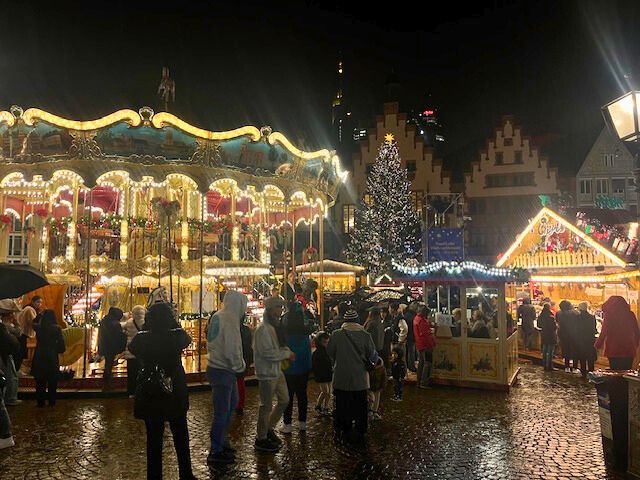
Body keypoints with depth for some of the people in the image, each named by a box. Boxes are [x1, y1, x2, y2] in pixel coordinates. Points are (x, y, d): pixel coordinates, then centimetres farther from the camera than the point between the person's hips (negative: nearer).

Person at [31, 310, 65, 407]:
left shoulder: (38, 328, -6)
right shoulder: (56, 329, -11)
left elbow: (33, 323, 20)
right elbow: (61, 345, -12)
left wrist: (40, 314, 21)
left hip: (40, 358, 2)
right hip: (52, 358, -2)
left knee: (40, 382, 12)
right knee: (52, 382, 9)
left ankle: (40, 402, 17)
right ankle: (52, 402, 14)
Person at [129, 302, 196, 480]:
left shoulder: (141, 339, -12)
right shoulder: (178, 336, -13)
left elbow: (131, 348, 11)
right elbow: (188, 340, 11)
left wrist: (145, 330, 13)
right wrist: (173, 325, 18)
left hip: (150, 395, 0)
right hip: (176, 394, 0)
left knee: (154, 438, 12)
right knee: (181, 436, 16)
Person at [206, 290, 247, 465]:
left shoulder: (218, 316, 7)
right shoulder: (229, 321, -21)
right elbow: (232, 350, -23)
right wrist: (241, 366, -6)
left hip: (218, 367, 10)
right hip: (222, 371, -10)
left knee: (232, 403, 23)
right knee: (222, 411, 1)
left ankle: (221, 441, 35)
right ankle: (215, 452, 13)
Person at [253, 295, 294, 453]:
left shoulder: (274, 326, 11)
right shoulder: (263, 329, -19)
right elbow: (268, 353, -25)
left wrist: (286, 351, -1)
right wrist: (287, 353, -15)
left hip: (277, 371, 9)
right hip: (267, 373, -9)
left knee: (284, 400, 16)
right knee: (267, 406, 2)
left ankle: (269, 429, 32)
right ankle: (261, 439, 18)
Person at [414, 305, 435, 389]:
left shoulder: (416, 318, 12)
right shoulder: (422, 320, -20)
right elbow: (425, 334, -21)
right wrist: (431, 344, -17)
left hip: (420, 345, 10)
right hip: (425, 344, -10)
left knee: (421, 363, 16)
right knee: (428, 363, -5)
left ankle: (419, 382, 21)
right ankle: (424, 383, -5)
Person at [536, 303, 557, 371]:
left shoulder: (541, 316, -4)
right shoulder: (551, 317, -23)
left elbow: (539, 325, 7)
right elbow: (555, 327, -18)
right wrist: (557, 326, 2)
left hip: (544, 336, 6)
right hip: (551, 336, -6)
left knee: (544, 351, 16)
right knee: (550, 352, 4)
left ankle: (545, 365, 24)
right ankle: (549, 366, 10)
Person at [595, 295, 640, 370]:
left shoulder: (609, 315, -7)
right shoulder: (630, 314, 4)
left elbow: (604, 333, -8)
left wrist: (597, 345, 6)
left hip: (614, 350, -4)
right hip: (629, 350, 4)